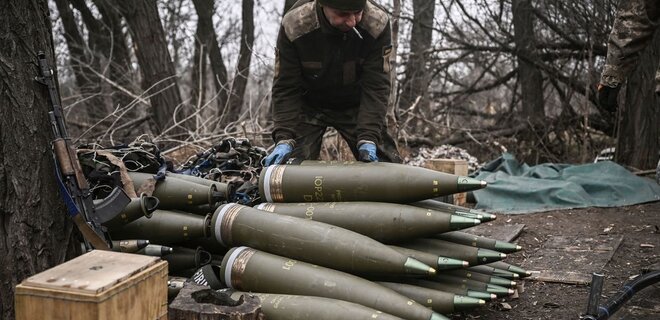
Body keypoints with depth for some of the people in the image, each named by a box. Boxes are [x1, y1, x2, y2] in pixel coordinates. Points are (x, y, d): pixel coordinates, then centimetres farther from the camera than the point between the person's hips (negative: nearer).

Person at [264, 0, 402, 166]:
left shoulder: (378, 25, -27)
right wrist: (284, 139, -31)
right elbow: (286, 88, -20)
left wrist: (368, 139, -34)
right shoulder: (293, 26, -27)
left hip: (355, 106, 1)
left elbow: (376, 87, -24)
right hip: (309, 106, -1)